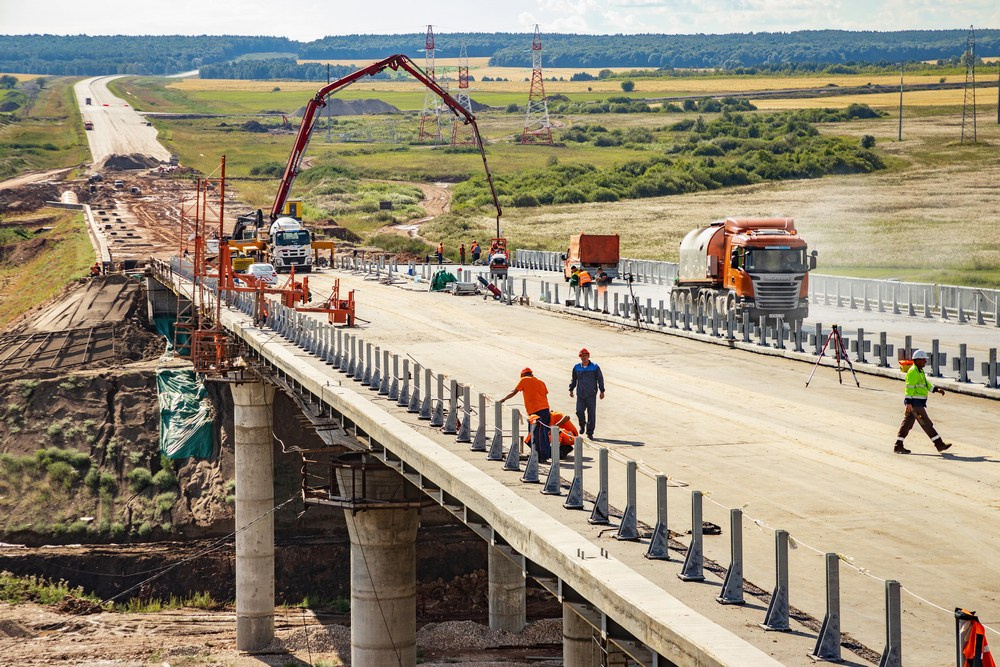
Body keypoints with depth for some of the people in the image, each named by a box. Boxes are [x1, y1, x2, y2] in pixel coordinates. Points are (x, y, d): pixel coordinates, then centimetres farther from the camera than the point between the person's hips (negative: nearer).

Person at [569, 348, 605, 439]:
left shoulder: (595, 367, 1)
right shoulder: (576, 367, 8)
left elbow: (600, 379, 5)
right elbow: (573, 379, 19)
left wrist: (602, 391, 2)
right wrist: (571, 390, 14)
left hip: (591, 395, -2)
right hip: (580, 394, 2)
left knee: (591, 413, -2)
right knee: (579, 411, -8)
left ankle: (589, 432, 7)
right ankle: (582, 425, 21)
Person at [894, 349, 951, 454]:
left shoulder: (919, 371, 18)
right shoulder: (913, 372, -15)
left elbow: (926, 384, 25)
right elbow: (909, 388, -20)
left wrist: (937, 389, 14)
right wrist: (908, 403, -24)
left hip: (918, 403, 10)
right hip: (915, 403, -10)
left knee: (906, 424, 8)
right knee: (927, 424, -4)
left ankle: (898, 446, 8)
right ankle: (939, 445, 1)